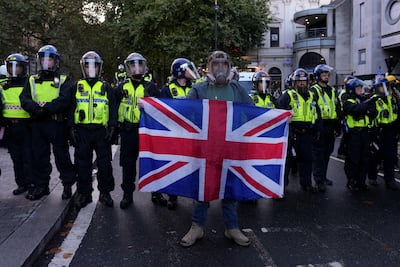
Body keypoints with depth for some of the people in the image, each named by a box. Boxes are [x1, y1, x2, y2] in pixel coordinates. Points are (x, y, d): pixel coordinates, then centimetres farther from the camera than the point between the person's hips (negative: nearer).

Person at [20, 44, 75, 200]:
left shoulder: (63, 80, 2)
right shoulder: (32, 80, 14)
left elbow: (64, 100, -14)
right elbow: (24, 99, 1)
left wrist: (45, 108, -21)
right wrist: (37, 108, -18)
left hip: (57, 124, -4)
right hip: (37, 124, 4)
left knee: (62, 156, 3)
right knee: (39, 156, 10)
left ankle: (68, 185, 16)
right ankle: (41, 185, 22)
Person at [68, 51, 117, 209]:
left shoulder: (106, 87, 9)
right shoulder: (77, 87, 11)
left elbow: (113, 109, 7)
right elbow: (71, 109, 10)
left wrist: (112, 128, -3)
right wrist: (72, 128, 0)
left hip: (101, 131, -1)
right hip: (82, 130, 1)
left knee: (104, 163, 2)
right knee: (82, 164, 6)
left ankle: (105, 193, 14)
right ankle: (84, 193, 18)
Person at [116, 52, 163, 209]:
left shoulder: (150, 87, 8)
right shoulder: (122, 87, 9)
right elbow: (115, 108, 9)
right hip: (128, 130, 0)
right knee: (128, 164, 6)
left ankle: (156, 192, 18)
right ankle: (127, 194, 19)